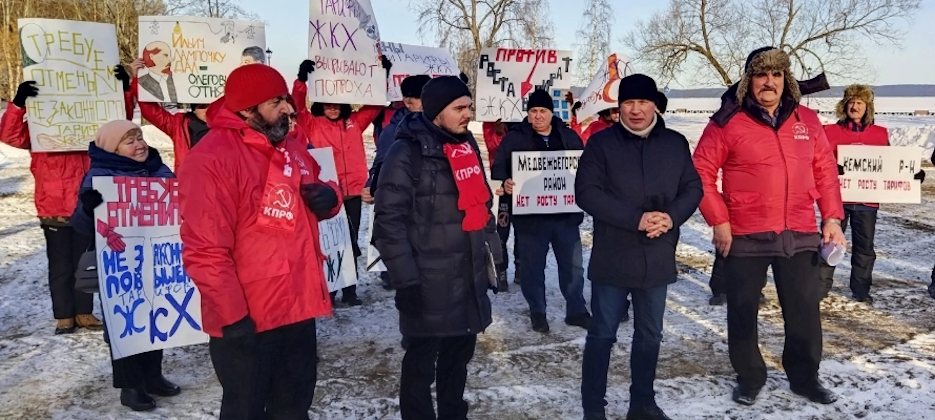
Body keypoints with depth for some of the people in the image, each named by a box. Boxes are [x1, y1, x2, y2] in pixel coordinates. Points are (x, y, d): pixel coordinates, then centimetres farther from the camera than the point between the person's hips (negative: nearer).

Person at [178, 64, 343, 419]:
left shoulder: (290, 148, 9)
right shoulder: (212, 158, -17)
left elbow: (314, 191, 24)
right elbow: (205, 250, -20)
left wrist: (329, 197, -1)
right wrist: (233, 315, -20)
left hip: (298, 309, 7)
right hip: (247, 321, -7)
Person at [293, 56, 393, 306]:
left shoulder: (354, 122, 10)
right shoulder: (312, 125, 2)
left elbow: (376, 103, 12)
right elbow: (297, 107, -13)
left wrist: (383, 73, 2)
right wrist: (302, 80, -27)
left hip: (353, 191, 3)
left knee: (351, 242, 10)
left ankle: (350, 290, 20)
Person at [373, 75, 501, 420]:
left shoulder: (467, 145, 11)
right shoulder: (408, 152, -13)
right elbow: (389, 219, -16)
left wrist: (492, 248, 17)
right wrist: (405, 279, -19)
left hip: (470, 275, 7)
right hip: (429, 281, -7)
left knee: (459, 353, 19)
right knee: (422, 361, 5)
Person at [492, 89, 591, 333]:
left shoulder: (569, 137, 7)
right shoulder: (515, 138, -2)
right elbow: (499, 168, -3)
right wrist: (505, 182, -25)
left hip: (565, 214, 3)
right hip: (530, 215, -2)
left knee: (573, 265, 10)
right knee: (533, 267, 8)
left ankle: (576, 310, 25)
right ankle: (537, 313, 25)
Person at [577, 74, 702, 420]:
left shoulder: (676, 143, 6)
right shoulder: (601, 143, -5)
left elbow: (693, 188, 7)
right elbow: (586, 192, -13)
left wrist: (672, 216, -14)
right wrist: (636, 218, -20)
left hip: (658, 258, 4)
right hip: (612, 257, -4)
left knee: (650, 335, 15)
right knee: (602, 334, 4)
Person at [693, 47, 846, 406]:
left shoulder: (807, 120, 7)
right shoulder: (728, 122, -6)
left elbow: (825, 171, 11)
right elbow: (701, 173, -6)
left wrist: (832, 218, 4)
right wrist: (719, 221, -10)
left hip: (800, 235, 3)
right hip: (746, 236, -3)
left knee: (805, 310, 12)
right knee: (743, 310, 8)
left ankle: (805, 376, 31)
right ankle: (749, 378, 27)